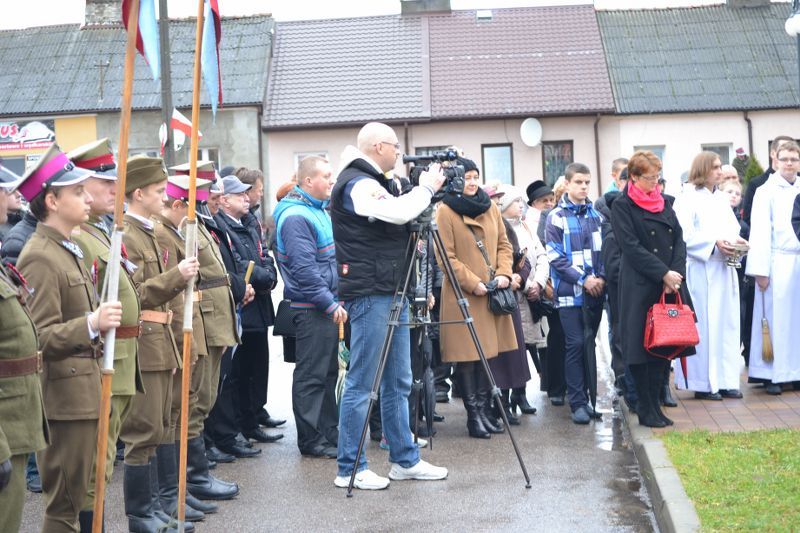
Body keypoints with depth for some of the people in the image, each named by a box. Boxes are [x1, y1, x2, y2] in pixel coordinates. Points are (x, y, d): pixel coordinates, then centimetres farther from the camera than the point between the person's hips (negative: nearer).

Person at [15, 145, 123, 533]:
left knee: (76, 496, 17)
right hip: (64, 397, -10)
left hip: (83, 391, 10)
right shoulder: (40, 258, -16)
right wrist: (91, 324, -33)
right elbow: (37, 338, -21)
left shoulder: (69, 250, 15)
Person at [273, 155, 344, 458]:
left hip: (326, 305, 10)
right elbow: (304, 269, -22)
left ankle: (329, 432, 25)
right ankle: (310, 440, 6)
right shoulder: (295, 217, -16)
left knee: (329, 372, 15)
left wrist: (334, 300, 19)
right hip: (311, 308, -10)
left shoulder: (319, 210, 16)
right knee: (311, 376, -3)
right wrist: (330, 304, -20)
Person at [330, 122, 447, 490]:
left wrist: (422, 190, 9)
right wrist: (426, 188, -9)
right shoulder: (357, 184, -11)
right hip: (370, 294, -10)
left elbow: (402, 217, 24)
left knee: (398, 383, 13)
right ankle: (349, 469, 3)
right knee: (362, 383, -5)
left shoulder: (374, 182, 20)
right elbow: (399, 212, -26)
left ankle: (404, 460, 22)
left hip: (393, 294, 10)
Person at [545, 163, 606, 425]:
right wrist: (583, 279, -13)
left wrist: (601, 277, -5)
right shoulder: (557, 217, -3)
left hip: (594, 291, 4)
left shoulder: (596, 215, 11)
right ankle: (577, 403, 1)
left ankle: (586, 397, 17)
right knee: (575, 344, -5)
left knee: (589, 343, 8)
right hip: (569, 291, -4)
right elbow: (555, 256, -8)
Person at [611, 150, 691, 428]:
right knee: (641, 345, -2)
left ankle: (654, 403, 16)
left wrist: (675, 273, -7)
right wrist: (664, 273, -15)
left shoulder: (663, 202, 14)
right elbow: (631, 247, -12)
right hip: (640, 286, -5)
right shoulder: (622, 206, -4)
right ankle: (646, 410, 7)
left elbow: (679, 239, 8)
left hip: (670, 282, 6)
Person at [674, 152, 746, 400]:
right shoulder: (688, 198, -6)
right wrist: (714, 244, -20)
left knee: (727, 323, 7)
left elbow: (732, 228, 20)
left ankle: (725, 379, 14)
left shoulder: (722, 198, 16)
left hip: (725, 270, 7)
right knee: (704, 325, -4)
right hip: (701, 270, -7)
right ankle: (703, 383, 3)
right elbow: (684, 235, -13)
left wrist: (737, 241, -1)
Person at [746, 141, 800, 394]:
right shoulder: (766, 191, 0)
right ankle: (774, 375, 5)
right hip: (779, 262, -4)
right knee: (776, 319, -1)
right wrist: (761, 270, -10)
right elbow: (760, 232, -5)